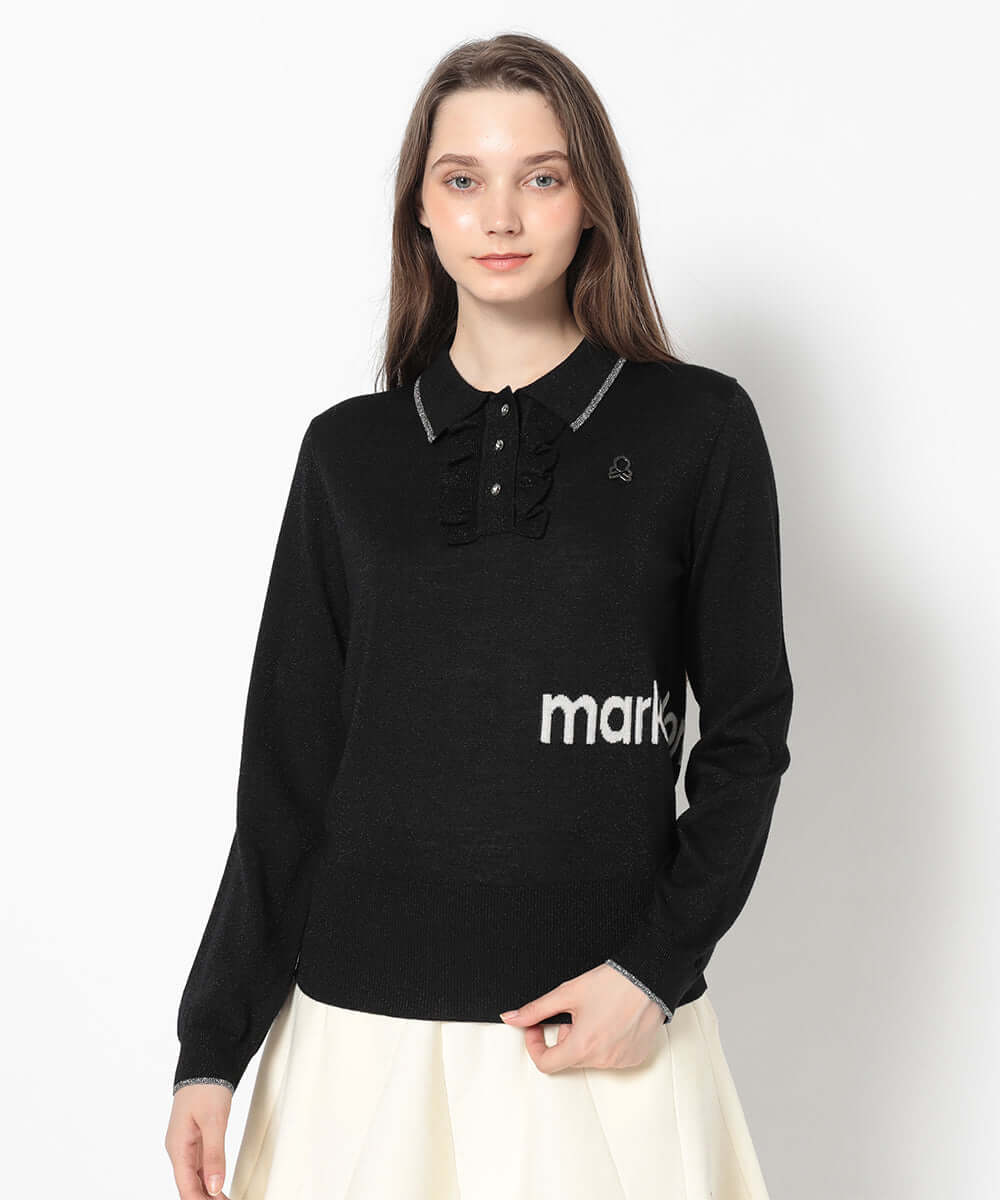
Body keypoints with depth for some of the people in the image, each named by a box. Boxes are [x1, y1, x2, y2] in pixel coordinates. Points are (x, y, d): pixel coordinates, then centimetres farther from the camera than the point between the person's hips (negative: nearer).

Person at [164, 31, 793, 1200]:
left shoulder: (698, 428, -1)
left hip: (605, 1024, -1)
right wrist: (213, 1043, 2)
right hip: (364, 1020, 2)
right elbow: (289, 764, 5)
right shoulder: (349, 450, 4)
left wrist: (655, 968, -10)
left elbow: (746, 730, 1)